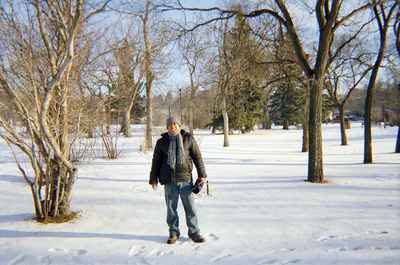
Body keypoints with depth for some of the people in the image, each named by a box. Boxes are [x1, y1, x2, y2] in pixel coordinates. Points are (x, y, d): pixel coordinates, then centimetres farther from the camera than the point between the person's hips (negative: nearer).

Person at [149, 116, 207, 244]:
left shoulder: (188, 138, 2)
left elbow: (197, 157, 3)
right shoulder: (161, 142, 5)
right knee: (171, 208, 8)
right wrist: (153, 178, 12)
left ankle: (194, 232, 17)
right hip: (169, 181, 1)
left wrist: (202, 174, 0)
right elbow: (156, 161, 12)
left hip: (186, 179, -1)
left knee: (190, 208, 4)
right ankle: (173, 233, 22)